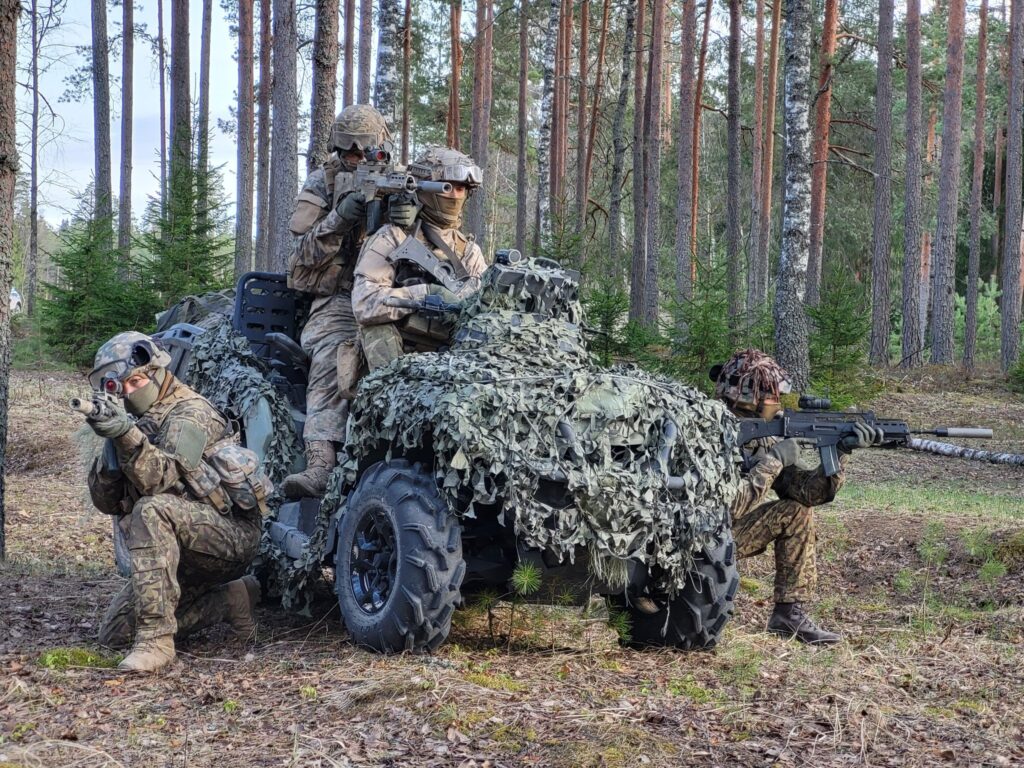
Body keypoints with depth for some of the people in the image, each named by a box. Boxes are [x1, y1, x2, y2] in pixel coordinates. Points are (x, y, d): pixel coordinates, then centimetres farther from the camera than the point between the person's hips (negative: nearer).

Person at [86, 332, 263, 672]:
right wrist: (112, 443, -13)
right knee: (115, 634, 5)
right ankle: (228, 600, 12)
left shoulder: (190, 411, -11)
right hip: (183, 552, 9)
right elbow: (107, 501, 3)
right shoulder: (137, 419, 12)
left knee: (152, 511, -36)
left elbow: (166, 479, -27)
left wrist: (127, 436, -41)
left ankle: (156, 640, -35)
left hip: (232, 535, -9)